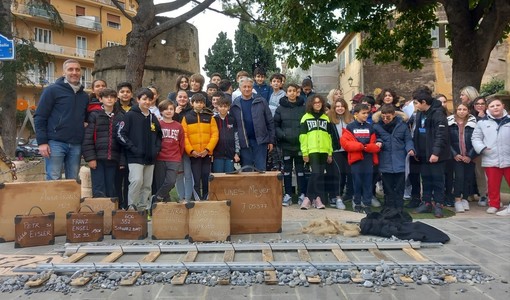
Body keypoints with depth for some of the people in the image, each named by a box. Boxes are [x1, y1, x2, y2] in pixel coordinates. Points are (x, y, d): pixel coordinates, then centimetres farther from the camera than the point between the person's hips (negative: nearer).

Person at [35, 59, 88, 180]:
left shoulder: (84, 96, 17)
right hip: (55, 143, -5)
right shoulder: (52, 90, 0)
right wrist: (42, 142, -10)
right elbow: (39, 117, -3)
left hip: (76, 145, 5)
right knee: (53, 180, -5)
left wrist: (86, 124, 5)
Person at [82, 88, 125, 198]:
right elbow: (87, 138, -2)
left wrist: (122, 161, 0)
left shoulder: (121, 117, 9)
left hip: (113, 159, 2)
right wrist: (90, 158, -10)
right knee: (99, 191, -2)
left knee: (111, 191, 7)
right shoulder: (94, 115, 3)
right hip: (97, 158, -2)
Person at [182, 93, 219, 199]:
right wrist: (191, 150, -12)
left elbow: (215, 135, 1)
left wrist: (207, 149, -10)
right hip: (193, 154, -1)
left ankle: (205, 199, 16)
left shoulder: (210, 117, 8)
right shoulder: (186, 117, 6)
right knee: (196, 179, 0)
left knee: (206, 179, 5)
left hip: (207, 154, 1)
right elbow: (184, 136, -1)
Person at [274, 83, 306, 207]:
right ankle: (288, 195, 15)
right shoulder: (280, 108, 4)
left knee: (300, 169, 6)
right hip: (286, 144, 1)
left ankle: (302, 194, 14)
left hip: (300, 144, -1)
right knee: (287, 170, 7)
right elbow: (275, 125, 2)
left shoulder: (303, 107, 2)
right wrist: (283, 135, -13)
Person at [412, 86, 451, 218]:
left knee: (437, 180, 3)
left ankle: (438, 205, 10)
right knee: (426, 180, 13)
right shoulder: (420, 113, 11)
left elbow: (441, 135, -20)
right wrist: (416, 150, 11)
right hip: (423, 154, 7)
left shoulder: (438, 113, -14)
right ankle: (426, 203, 21)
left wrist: (436, 152, -26)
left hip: (435, 155, -7)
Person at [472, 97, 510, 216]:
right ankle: (494, 205, 22)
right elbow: (475, 138, 6)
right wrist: (482, 148, -11)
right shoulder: (482, 122, 5)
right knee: (493, 185, 9)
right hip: (491, 160, 0)